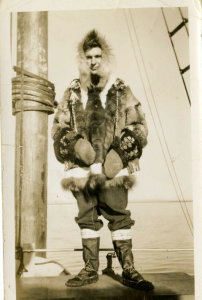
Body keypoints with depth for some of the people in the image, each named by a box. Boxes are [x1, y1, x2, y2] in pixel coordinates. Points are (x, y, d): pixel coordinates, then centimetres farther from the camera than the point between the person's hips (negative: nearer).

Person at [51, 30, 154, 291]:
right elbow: (58, 126, 16)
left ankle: (128, 271, 12)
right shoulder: (72, 93, 12)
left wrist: (128, 140, -8)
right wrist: (69, 142, -3)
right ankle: (90, 270, 21)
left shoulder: (121, 91, 8)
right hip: (82, 167, 2)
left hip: (112, 166, -2)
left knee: (120, 217, 0)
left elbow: (140, 124, 10)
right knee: (87, 218, 9)